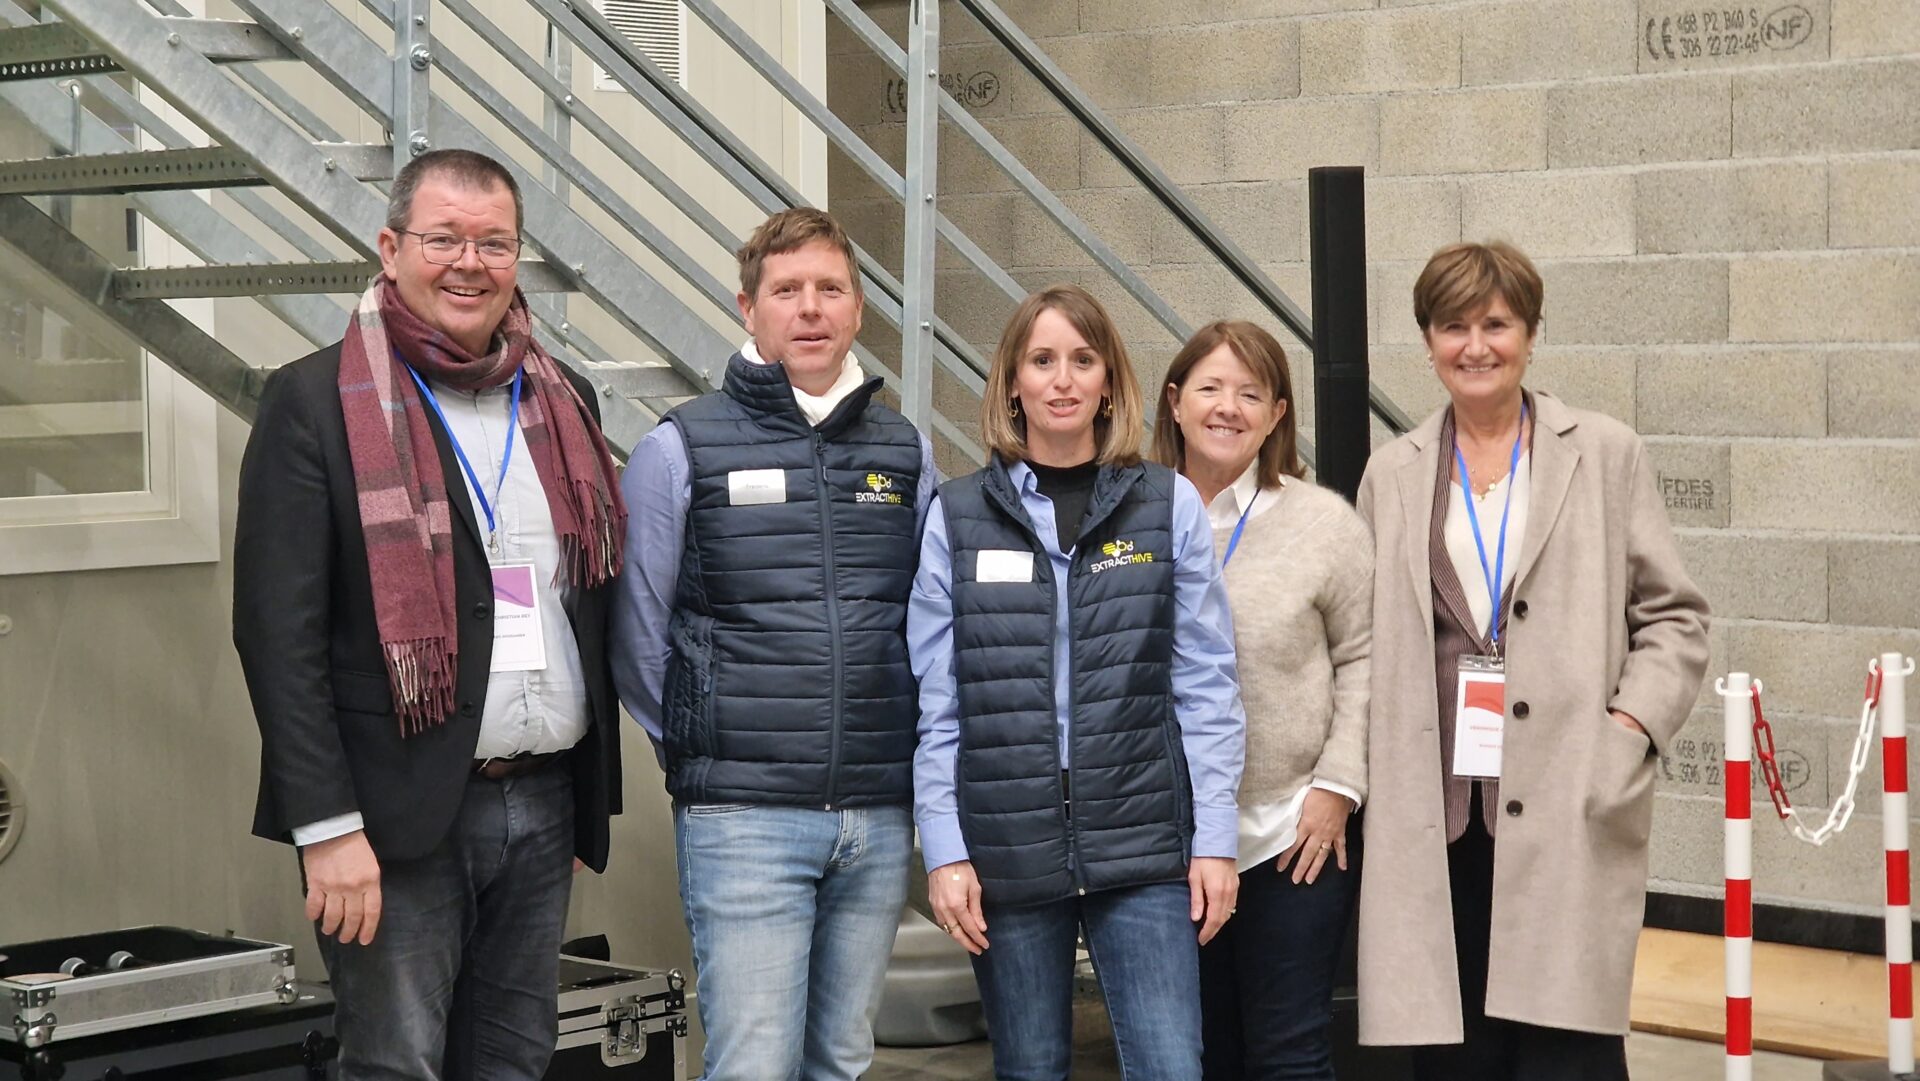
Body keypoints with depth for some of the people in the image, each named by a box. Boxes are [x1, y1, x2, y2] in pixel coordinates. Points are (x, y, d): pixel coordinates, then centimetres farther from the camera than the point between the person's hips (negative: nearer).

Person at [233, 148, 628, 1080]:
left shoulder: (562, 402, 12)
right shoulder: (316, 402, -4)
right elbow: (278, 630, -10)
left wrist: (593, 794, 13)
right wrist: (327, 825, -16)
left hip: (545, 801, 5)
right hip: (399, 813, -5)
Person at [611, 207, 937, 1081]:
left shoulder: (906, 453, 10)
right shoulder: (681, 450, -2)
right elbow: (636, 639, 3)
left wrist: (911, 763, 11)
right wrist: (697, 752, 5)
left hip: (879, 820, 4)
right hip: (743, 820, -4)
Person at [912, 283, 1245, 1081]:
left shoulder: (1170, 506, 2)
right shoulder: (957, 516, 3)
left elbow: (1205, 686, 2)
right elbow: (934, 702, 2)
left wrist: (1214, 837, -2)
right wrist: (944, 850, -4)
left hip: (1145, 844, 0)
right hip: (1008, 851, 1)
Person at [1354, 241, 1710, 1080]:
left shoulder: (1606, 455, 7)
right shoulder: (1393, 474, 13)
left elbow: (1674, 616, 7)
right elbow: (1370, 640, 13)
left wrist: (1634, 723, -7)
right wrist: (1355, 780, 2)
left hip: (1568, 813, -2)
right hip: (1437, 814, 2)